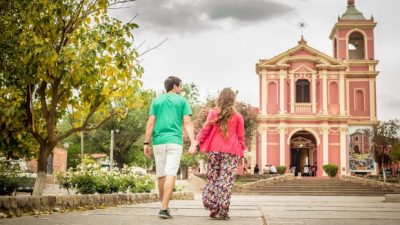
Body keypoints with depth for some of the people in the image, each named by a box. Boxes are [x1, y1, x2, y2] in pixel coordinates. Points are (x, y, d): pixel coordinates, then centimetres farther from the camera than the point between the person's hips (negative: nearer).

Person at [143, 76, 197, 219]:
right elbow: (187, 123, -4)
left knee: (161, 175, 12)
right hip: (174, 141, -3)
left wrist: (146, 144, 4)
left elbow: (150, 123, 3)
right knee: (170, 175, -8)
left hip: (159, 141, 3)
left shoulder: (157, 101, 12)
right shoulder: (182, 101, 7)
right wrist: (193, 143, -9)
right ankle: (163, 209, -17)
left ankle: (164, 206, 23)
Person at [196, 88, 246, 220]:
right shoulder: (237, 116, 3)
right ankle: (222, 212, -4)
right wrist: (241, 152, 13)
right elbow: (241, 137, 5)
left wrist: (198, 141, 13)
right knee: (226, 180, -1)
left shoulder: (213, 113, 3)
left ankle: (213, 208, 8)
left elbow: (205, 130, 3)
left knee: (212, 178, 12)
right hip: (232, 152, -1)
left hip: (214, 150, 1)